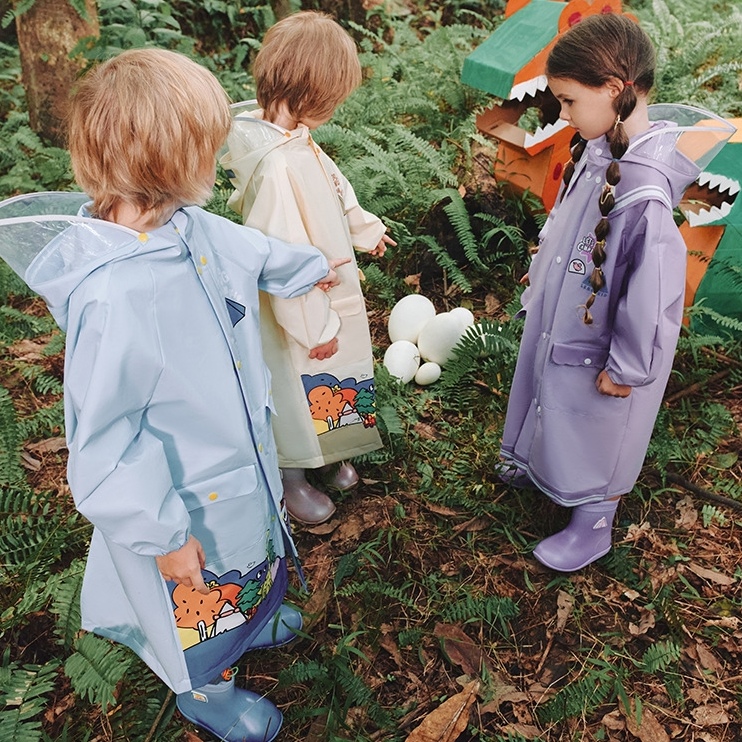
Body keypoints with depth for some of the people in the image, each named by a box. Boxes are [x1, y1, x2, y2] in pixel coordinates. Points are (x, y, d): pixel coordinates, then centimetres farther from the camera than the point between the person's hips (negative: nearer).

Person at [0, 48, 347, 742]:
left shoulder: (190, 229, -12)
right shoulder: (112, 295, -38)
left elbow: (254, 252, 12)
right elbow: (104, 439, -29)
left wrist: (310, 266, 31)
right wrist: (159, 533, -19)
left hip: (240, 458, 8)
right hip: (184, 499, -8)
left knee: (248, 564, 34)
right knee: (198, 606, 22)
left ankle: (247, 621, 66)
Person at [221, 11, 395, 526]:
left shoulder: (293, 134, -5)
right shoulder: (275, 164, -34)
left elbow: (333, 183, 14)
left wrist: (365, 227, 29)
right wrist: (315, 327, -21)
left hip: (327, 290, 9)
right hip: (302, 307, -9)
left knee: (326, 388, 27)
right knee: (302, 389, 14)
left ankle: (325, 456, 52)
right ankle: (292, 481, 40)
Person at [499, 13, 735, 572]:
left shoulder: (643, 190, -34)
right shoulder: (598, 151, -9)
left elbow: (652, 290, -28)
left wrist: (627, 367, -17)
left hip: (597, 350, -7)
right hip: (560, 326, 8)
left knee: (596, 438, 15)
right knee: (554, 411, 30)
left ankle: (593, 528, 40)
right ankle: (538, 467, 58)